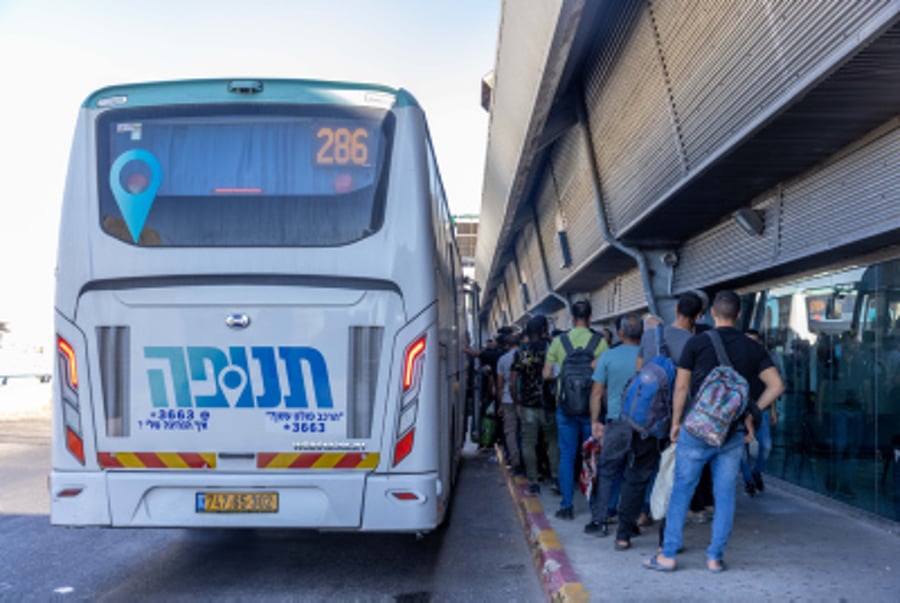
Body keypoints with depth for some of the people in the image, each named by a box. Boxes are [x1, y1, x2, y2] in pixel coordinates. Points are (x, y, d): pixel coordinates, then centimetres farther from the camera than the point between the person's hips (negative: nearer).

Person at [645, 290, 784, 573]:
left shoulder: (697, 343, -4)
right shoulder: (753, 348, 5)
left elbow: (681, 387, -3)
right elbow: (776, 385, 0)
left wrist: (676, 423, 7)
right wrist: (751, 413, 8)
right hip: (733, 432, 2)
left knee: (681, 491, 5)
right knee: (725, 495, 9)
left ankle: (668, 555, 9)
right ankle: (715, 557, 13)